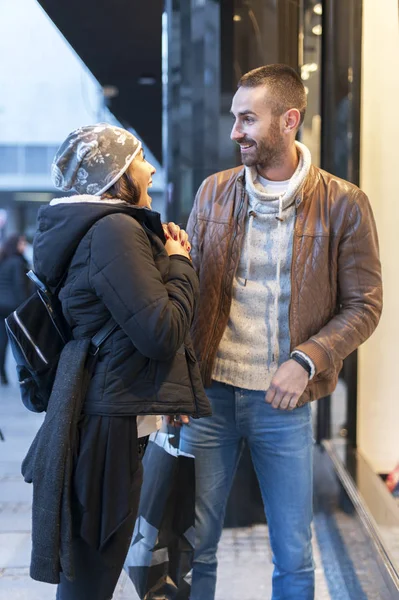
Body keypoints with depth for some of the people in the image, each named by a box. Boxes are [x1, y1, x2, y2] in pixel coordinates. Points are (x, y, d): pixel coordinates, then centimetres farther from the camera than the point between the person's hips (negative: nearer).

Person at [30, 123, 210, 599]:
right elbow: (162, 333, -21)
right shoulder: (115, 229, -16)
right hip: (121, 419, -10)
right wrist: (179, 265, -6)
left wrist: (166, 257, 11)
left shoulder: (83, 230, 16)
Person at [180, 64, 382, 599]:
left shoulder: (343, 204, -5)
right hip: (210, 394, 2)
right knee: (194, 547, 10)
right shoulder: (214, 192, 4)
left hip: (283, 401, -2)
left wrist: (306, 361, -18)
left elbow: (364, 305, -3)